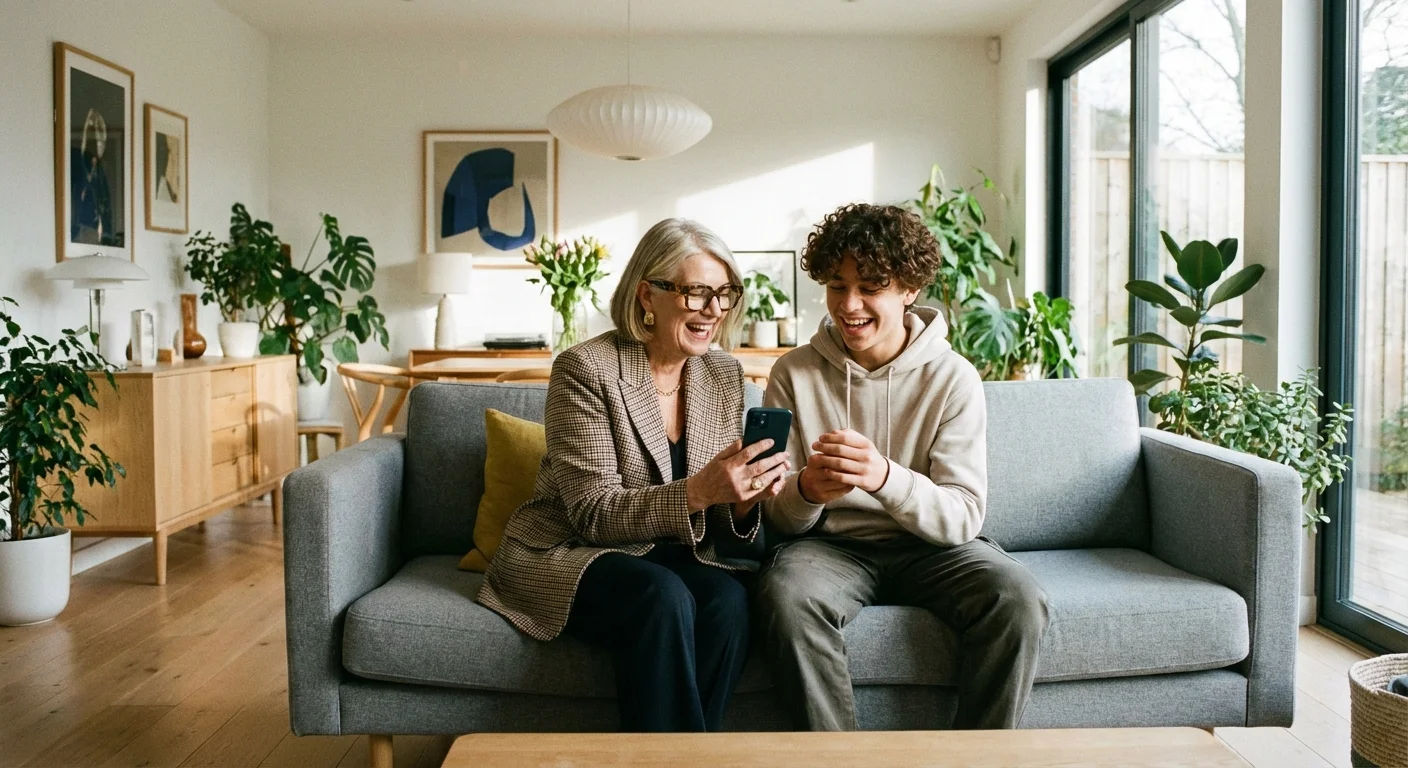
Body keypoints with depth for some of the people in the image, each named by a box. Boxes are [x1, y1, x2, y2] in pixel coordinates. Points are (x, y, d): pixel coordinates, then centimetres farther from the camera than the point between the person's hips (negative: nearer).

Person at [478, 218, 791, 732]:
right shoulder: (586, 370, -14)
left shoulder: (724, 374, 4)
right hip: (567, 554, -4)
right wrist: (697, 492, -32)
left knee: (728, 599, -27)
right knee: (664, 598, -33)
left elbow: (716, 517, 6)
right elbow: (595, 514, -17)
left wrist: (742, 500, -18)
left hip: (667, 556, 5)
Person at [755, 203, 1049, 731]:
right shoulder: (795, 374, -4)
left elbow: (964, 517, -14)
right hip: (832, 544, 0)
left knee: (1018, 600, -28)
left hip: (929, 547, 0)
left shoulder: (953, 378, -7)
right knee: (786, 594, -32)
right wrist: (806, 493, -29)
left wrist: (885, 478, -34)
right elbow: (779, 518, -4)